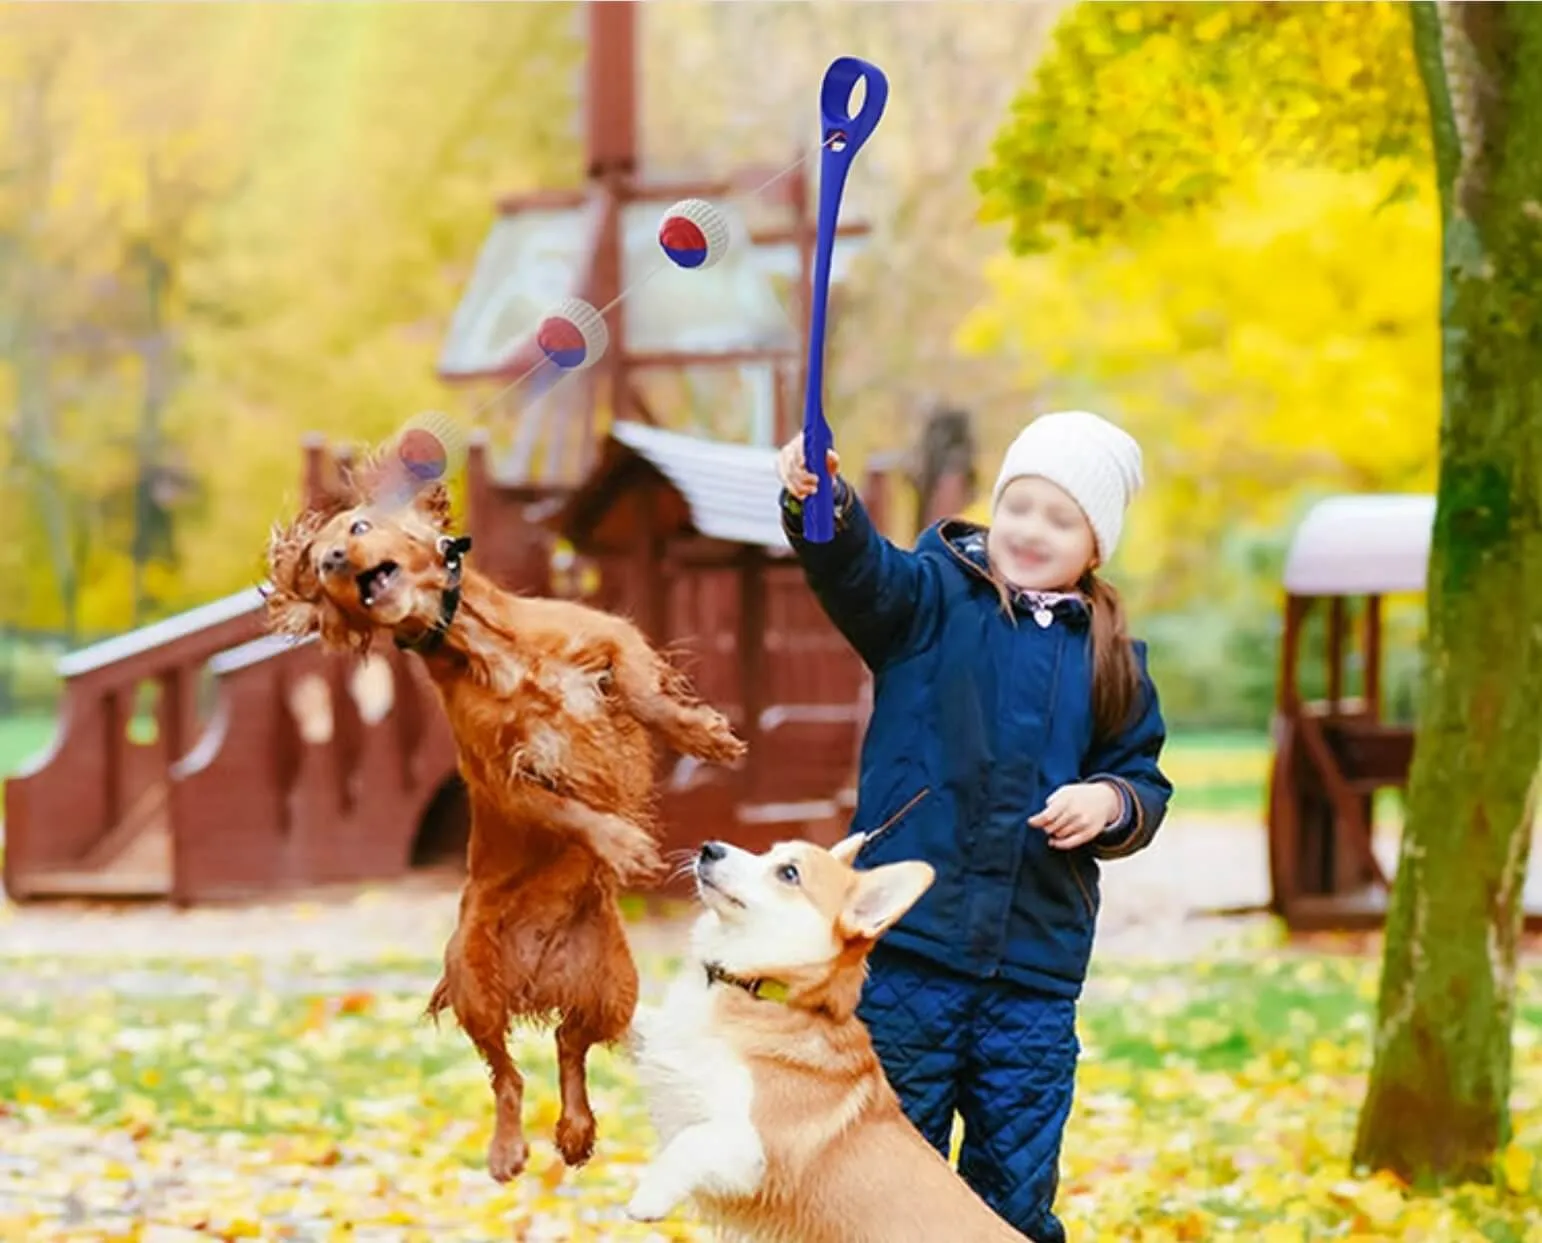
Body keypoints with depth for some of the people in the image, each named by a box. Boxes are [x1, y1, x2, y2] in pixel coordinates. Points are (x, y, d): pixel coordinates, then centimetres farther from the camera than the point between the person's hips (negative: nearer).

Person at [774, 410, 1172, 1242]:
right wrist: (820, 503, -42)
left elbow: (1145, 781, 14)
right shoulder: (931, 598, 1)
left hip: (1036, 970, 3)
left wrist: (1111, 801, -10)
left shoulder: (1111, 660, 10)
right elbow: (859, 568, -20)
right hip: (908, 953, -2)